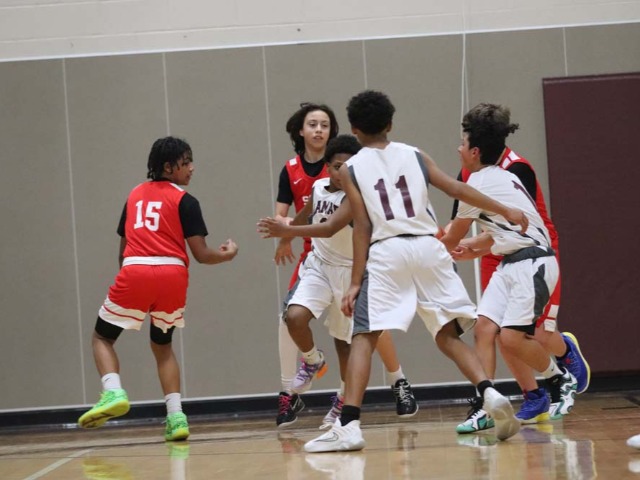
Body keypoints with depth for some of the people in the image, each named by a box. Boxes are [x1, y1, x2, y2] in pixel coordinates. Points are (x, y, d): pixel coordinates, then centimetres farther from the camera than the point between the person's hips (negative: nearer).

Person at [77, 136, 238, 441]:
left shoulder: (135, 195, 19)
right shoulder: (185, 201, 7)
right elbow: (200, 254, 2)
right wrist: (226, 255, 21)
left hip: (134, 271, 0)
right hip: (172, 273, 0)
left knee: (102, 337, 14)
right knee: (162, 345, 20)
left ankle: (113, 392, -13)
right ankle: (176, 417, 8)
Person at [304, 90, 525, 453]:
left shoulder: (351, 169, 7)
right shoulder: (415, 155, 14)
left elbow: (363, 227, -1)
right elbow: (458, 190, 8)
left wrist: (356, 282, 0)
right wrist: (507, 211, 16)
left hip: (386, 251, -3)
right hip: (428, 246, 3)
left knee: (364, 337, -1)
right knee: (448, 335, 12)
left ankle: (349, 426, -12)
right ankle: (491, 394, -8)